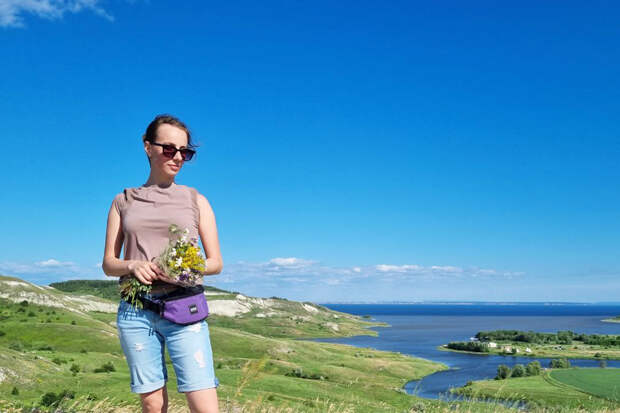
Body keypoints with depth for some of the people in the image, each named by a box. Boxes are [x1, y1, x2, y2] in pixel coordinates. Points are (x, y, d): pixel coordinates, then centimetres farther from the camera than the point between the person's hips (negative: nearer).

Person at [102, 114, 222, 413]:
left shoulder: (195, 200, 9)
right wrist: (132, 266, -11)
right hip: (135, 311, 1)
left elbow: (216, 263, 8)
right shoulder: (124, 201, 12)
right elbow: (108, 264, 11)